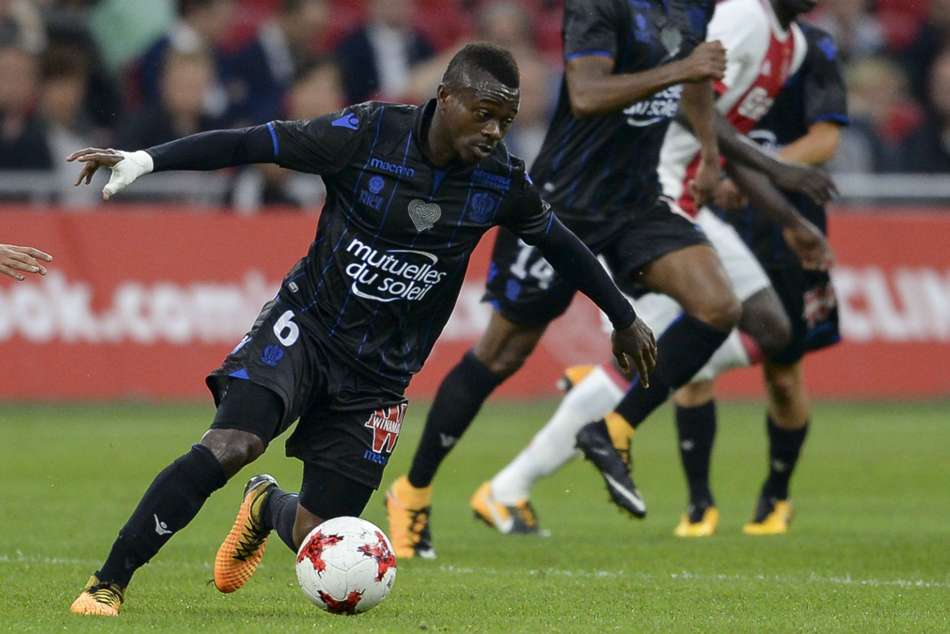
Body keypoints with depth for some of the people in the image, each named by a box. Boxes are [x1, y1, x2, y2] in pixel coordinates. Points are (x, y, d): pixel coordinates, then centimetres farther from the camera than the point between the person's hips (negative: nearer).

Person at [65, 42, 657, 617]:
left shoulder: (502, 180, -6)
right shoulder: (369, 134, -16)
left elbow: (558, 241, 12)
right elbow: (251, 144, -15)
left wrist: (624, 317, 24)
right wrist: (145, 159, -24)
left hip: (379, 373, 3)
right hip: (305, 329, -3)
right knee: (229, 445, -30)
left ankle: (268, 509, 38)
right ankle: (108, 583, -19)